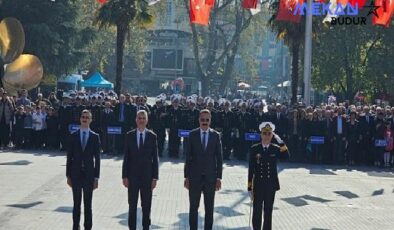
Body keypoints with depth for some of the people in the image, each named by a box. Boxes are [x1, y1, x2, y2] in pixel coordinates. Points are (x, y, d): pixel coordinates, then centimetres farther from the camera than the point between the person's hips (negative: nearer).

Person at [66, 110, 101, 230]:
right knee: (76, 203, 8)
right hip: (76, 174, 1)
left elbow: (97, 158, 0)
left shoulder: (95, 137, 0)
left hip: (89, 175, -1)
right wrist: (68, 175, 1)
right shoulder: (73, 136, 2)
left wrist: (96, 177, -3)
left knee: (88, 203, 5)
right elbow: (69, 157, 4)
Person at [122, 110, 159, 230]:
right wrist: (124, 176, -2)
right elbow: (126, 157, 2)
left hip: (147, 176, 0)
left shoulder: (152, 136, 0)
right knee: (132, 205, 6)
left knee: (146, 205, 6)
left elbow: (155, 158, 1)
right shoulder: (129, 135, 2)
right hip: (132, 176, 0)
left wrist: (155, 177, -4)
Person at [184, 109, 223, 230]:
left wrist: (219, 177, -2)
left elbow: (219, 158, 2)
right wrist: (186, 177, -2)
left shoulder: (216, 135, 1)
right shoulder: (192, 134, 0)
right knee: (193, 207, 6)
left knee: (209, 208, 7)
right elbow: (188, 157, 1)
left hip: (210, 177, 0)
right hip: (195, 177, 0)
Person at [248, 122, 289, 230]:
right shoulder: (254, 149, -3)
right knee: (257, 212, 5)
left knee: (268, 212, 11)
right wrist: (249, 187, -4)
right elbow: (251, 169, -3)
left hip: (271, 185, 1)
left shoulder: (276, 148, 2)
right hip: (258, 185, -1)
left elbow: (286, 156, -19)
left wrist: (280, 141, -24)